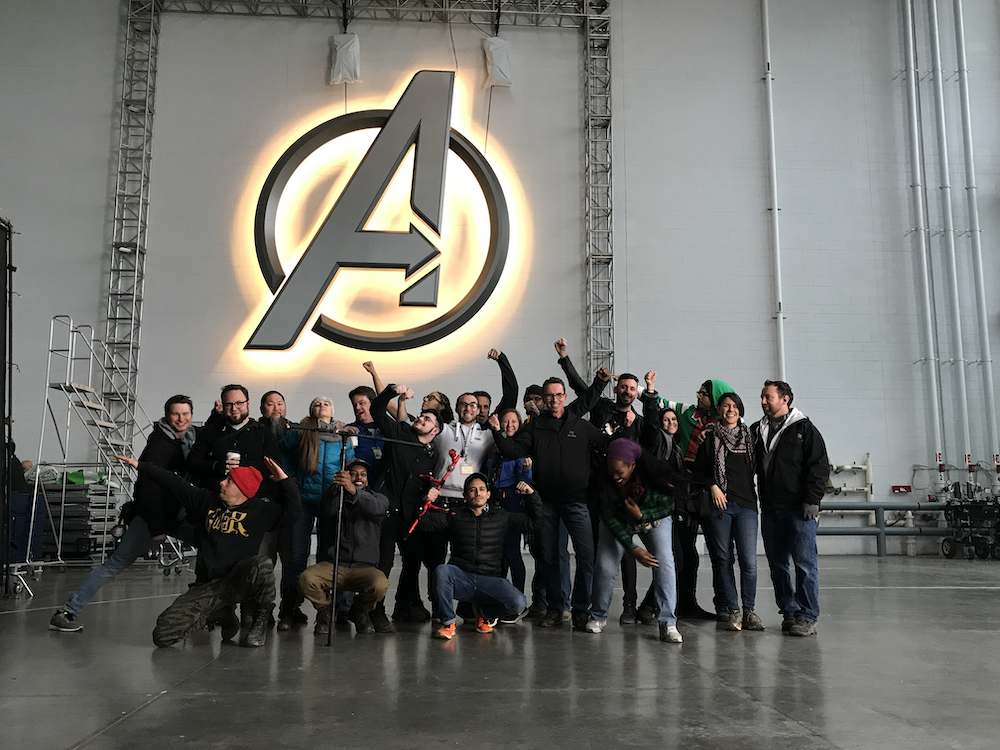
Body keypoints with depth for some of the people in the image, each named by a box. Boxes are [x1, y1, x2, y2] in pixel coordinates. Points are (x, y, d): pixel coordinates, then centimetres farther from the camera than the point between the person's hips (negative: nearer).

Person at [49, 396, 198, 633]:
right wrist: (156, 529, -20)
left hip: (176, 513, 8)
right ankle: (67, 612, -5)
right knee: (116, 563, -12)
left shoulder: (191, 438, 7)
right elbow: (149, 489, -21)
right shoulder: (159, 445, -17)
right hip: (149, 514, -8)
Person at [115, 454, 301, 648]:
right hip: (205, 586, 4)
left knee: (262, 564, -38)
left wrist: (284, 480, -9)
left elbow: (292, 510, -2)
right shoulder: (206, 501, 12)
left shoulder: (260, 510, 3)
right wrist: (140, 466, 17)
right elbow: (174, 483, 15)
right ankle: (224, 615, 16)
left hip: (238, 581, -4)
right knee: (163, 635, -9)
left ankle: (260, 620, -7)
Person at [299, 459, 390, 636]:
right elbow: (327, 511, -12)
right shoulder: (338, 498, 12)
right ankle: (324, 610, 5)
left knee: (380, 584, -32)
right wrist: (335, 489, -33)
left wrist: (353, 490, -33)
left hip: (365, 567, 0)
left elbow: (377, 508, -14)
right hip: (334, 565, 0)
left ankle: (360, 611, 4)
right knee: (306, 578, -29)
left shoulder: (378, 498, 12)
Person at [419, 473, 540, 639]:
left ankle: (484, 612, 9)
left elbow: (534, 519, 17)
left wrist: (531, 495, 3)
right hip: (461, 578, -1)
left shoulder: (501, 517, 14)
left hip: (490, 580, 1)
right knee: (442, 571, -34)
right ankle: (448, 623, -13)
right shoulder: (454, 516, 12)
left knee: (518, 603, -25)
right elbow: (424, 521, 7)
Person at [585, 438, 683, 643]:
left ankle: (668, 623, -12)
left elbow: (669, 506, -18)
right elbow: (609, 517, -21)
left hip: (653, 519, -1)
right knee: (605, 567, -6)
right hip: (618, 522, 1)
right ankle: (598, 616, 18)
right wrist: (632, 549, -26)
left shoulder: (656, 473, -32)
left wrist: (641, 515, -33)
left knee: (664, 563, -18)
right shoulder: (605, 480, -28)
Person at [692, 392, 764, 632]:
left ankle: (748, 609, 7)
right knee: (723, 559, 1)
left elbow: (757, 467, 22)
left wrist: (754, 496, 10)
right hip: (718, 505, -1)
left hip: (746, 504, 2)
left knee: (749, 561, -7)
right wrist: (712, 486, -7)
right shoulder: (710, 437, 7)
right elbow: (698, 470, 6)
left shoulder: (749, 436, 14)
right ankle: (732, 610, 11)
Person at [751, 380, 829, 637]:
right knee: (777, 564, 8)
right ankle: (789, 611, 17)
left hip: (800, 509, -5)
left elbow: (820, 466, -5)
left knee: (804, 563, -6)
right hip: (770, 510, 6)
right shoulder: (757, 430, 14)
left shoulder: (804, 428, -1)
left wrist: (812, 500, -12)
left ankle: (807, 617, 0)